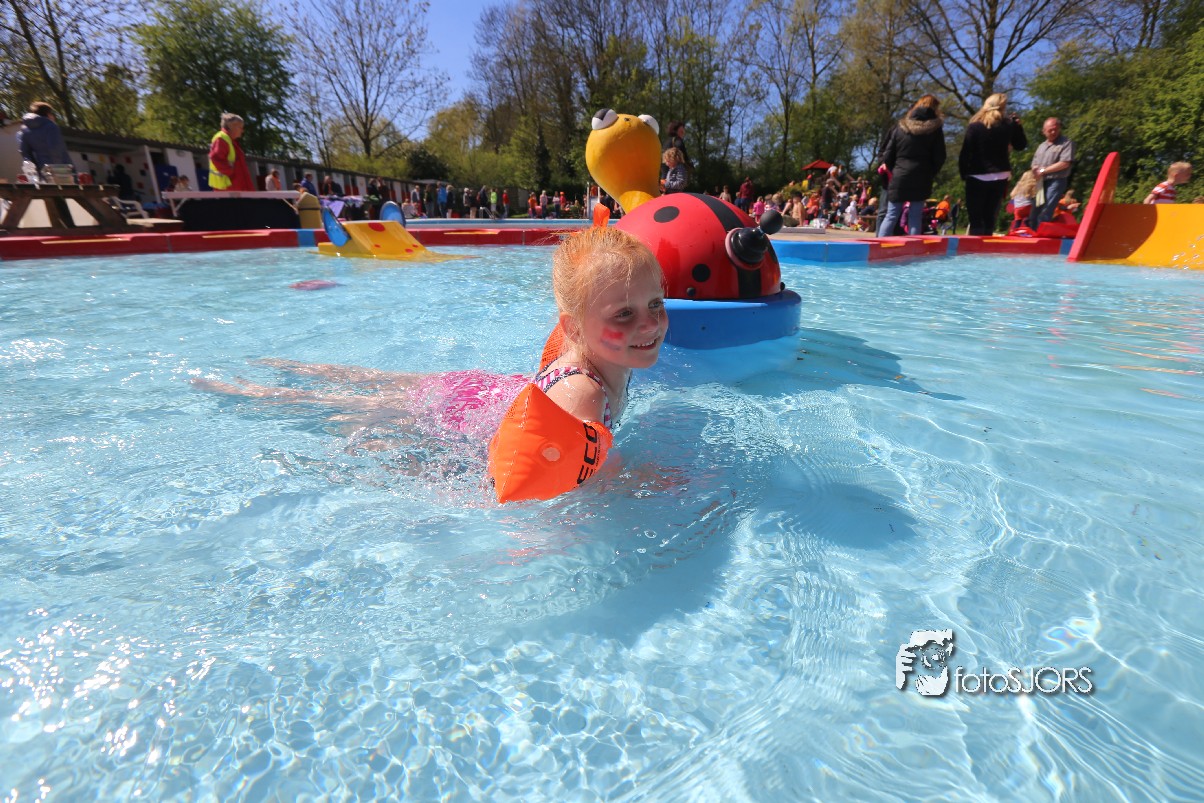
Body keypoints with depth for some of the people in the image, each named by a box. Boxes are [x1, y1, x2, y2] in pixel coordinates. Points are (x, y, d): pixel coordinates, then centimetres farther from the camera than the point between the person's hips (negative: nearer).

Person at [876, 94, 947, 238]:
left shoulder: (901, 125, 5)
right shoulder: (935, 128, 1)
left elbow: (888, 154, 3)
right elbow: (939, 158, 0)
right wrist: (929, 174, 14)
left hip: (899, 177, 1)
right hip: (921, 179, -1)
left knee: (891, 216, 3)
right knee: (915, 218, 3)